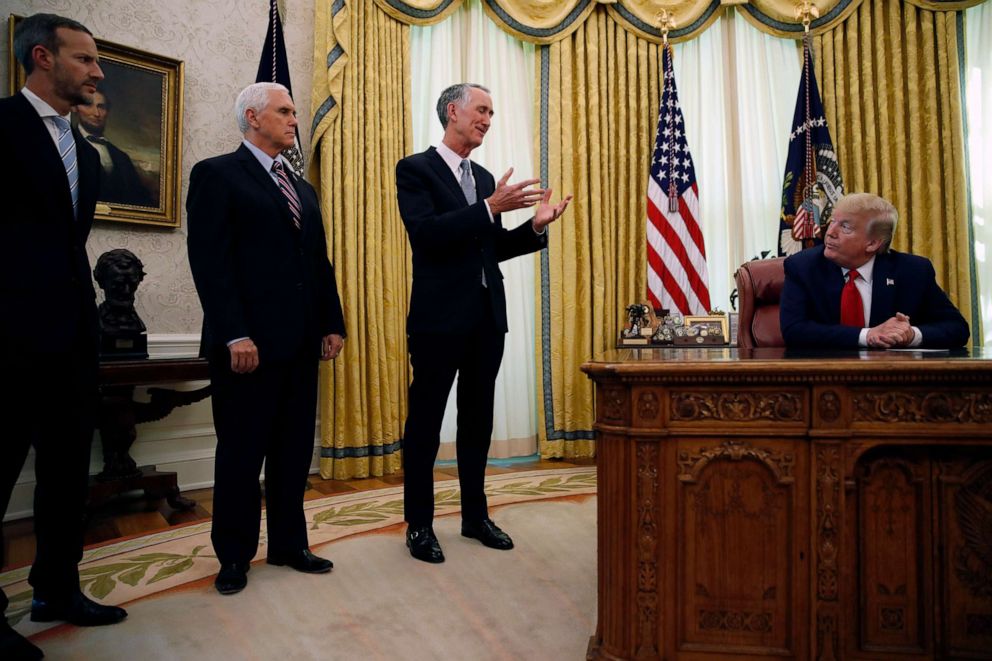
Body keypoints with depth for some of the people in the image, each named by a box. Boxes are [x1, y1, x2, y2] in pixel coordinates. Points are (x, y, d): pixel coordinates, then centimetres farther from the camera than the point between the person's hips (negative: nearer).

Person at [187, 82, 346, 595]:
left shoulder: (303, 189, 21)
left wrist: (332, 323, 9)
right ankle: (234, 556, 21)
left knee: (294, 450, 12)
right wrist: (235, 335, -18)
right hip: (248, 344, -6)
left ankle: (288, 543, 26)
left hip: (301, 342, 7)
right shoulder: (217, 174, -1)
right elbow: (210, 261, -11)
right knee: (242, 451, 5)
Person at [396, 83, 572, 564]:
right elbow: (425, 233, -19)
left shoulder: (484, 177, 17)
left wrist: (535, 226, 1)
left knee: (477, 419, 14)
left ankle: (475, 515, 28)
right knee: (425, 421, 4)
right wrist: (490, 207, -24)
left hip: (487, 317, 7)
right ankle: (419, 525, 18)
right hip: (440, 317, -7)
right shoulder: (415, 169, -3)